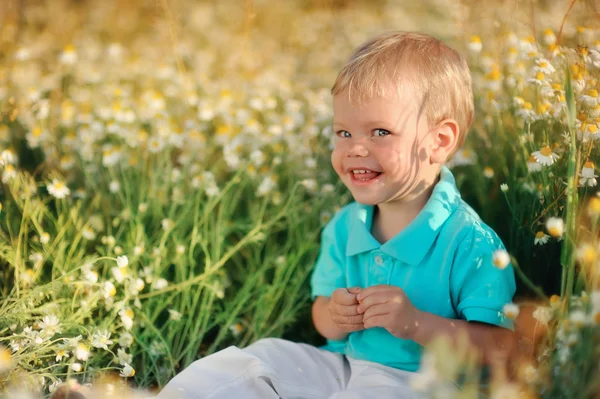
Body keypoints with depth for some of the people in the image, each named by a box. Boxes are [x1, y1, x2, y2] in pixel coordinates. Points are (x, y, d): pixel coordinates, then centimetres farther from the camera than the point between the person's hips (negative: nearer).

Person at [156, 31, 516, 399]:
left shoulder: (469, 244, -16)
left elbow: (497, 348, -18)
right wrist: (332, 318, -9)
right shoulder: (343, 229, 5)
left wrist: (416, 323, -28)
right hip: (341, 365, 6)